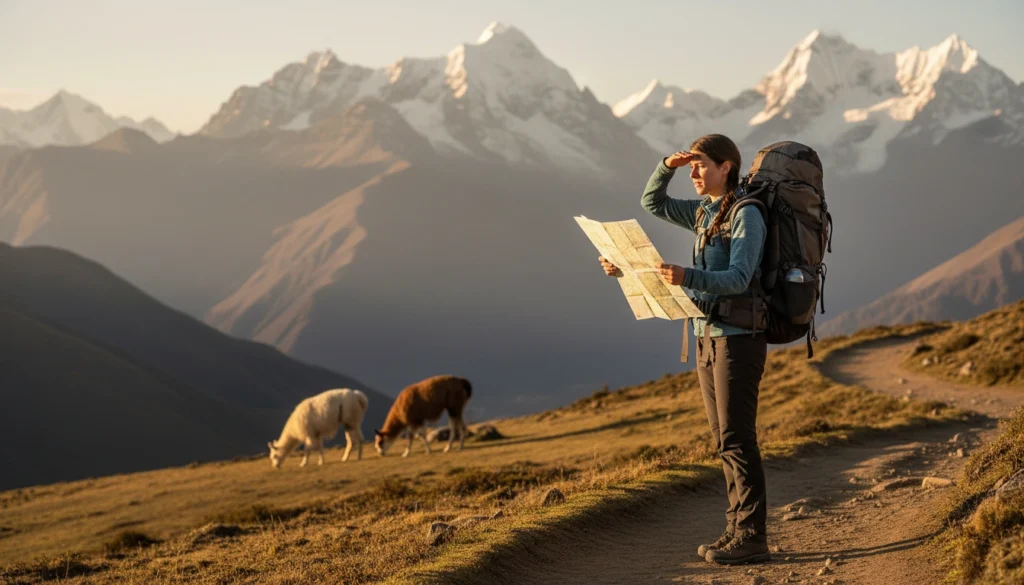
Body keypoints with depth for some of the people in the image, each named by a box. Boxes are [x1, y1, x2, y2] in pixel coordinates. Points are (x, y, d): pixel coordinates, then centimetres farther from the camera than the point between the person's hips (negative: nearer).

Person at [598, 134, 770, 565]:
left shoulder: (747, 215, -12)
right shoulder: (704, 213, 13)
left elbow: (739, 279, -22)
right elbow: (652, 203, 23)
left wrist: (688, 277, -38)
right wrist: (667, 166, 4)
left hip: (739, 339, -8)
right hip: (709, 338, 9)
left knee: (737, 439, -8)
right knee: (725, 442, 9)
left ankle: (752, 537, -4)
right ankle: (738, 530, 15)